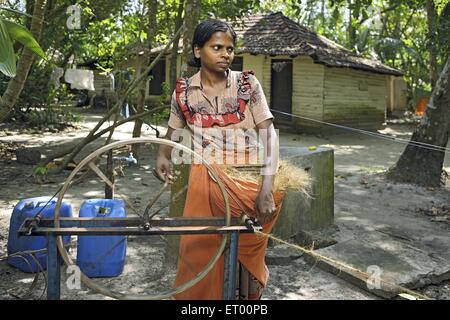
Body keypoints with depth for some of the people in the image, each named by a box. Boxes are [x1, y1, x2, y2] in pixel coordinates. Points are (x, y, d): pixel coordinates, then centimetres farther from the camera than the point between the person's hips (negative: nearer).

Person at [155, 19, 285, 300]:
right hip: (207, 180, 1)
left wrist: (266, 189, -21)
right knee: (199, 248, 3)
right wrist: (163, 156, -11)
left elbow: (270, 133, -10)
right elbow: (173, 134, 14)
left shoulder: (248, 84, -4)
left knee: (247, 250, 5)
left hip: (249, 180, -1)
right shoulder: (184, 92, 0)